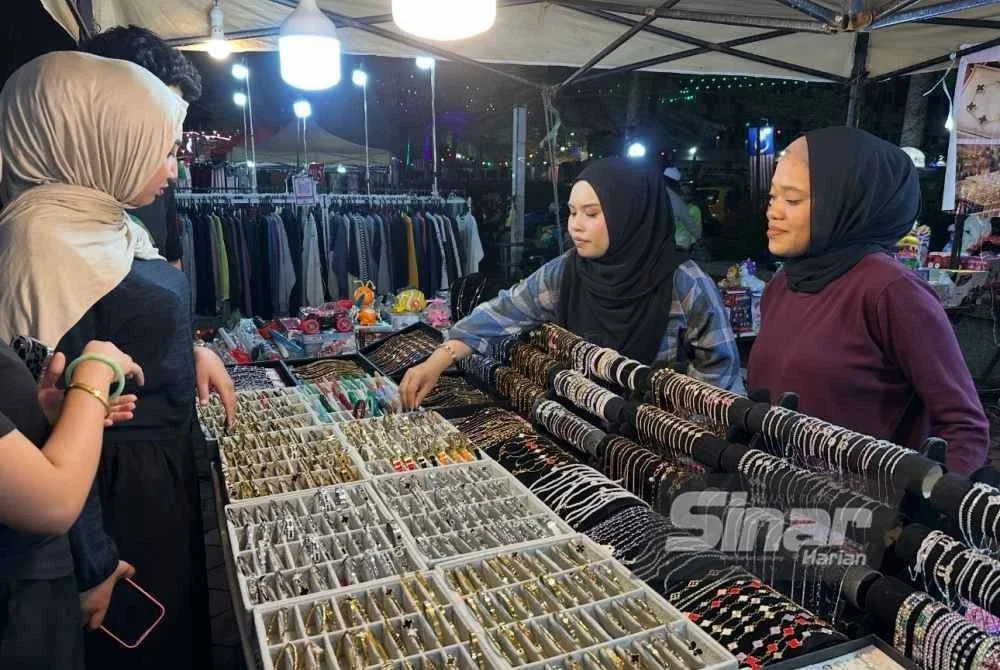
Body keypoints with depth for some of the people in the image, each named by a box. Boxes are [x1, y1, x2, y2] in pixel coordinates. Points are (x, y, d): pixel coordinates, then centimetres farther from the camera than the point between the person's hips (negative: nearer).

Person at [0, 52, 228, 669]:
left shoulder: (107, 220, 3)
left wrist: (194, 354, 1)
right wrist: (93, 563, -19)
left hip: (169, 454, 9)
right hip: (124, 480, -8)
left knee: (182, 609, 27)